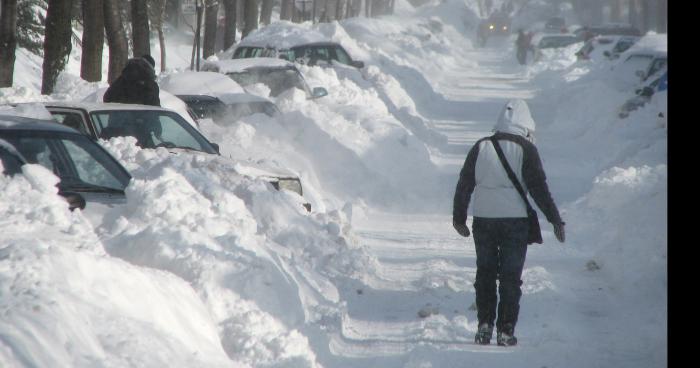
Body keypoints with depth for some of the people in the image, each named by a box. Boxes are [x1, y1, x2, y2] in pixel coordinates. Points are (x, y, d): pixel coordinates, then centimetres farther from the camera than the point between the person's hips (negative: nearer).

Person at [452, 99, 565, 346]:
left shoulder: (480, 147, 5)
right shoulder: (525, 149, -6)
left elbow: (464, 185, 8)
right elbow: (538, 187, -8)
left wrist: (459, 217, 18)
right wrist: (555, 219, -2)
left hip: (482, 220, 3)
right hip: (514, 221, -3)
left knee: (485, 273, 15)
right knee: (510, 277, 4)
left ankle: (485, 325, 8)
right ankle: (505, 331, 2)